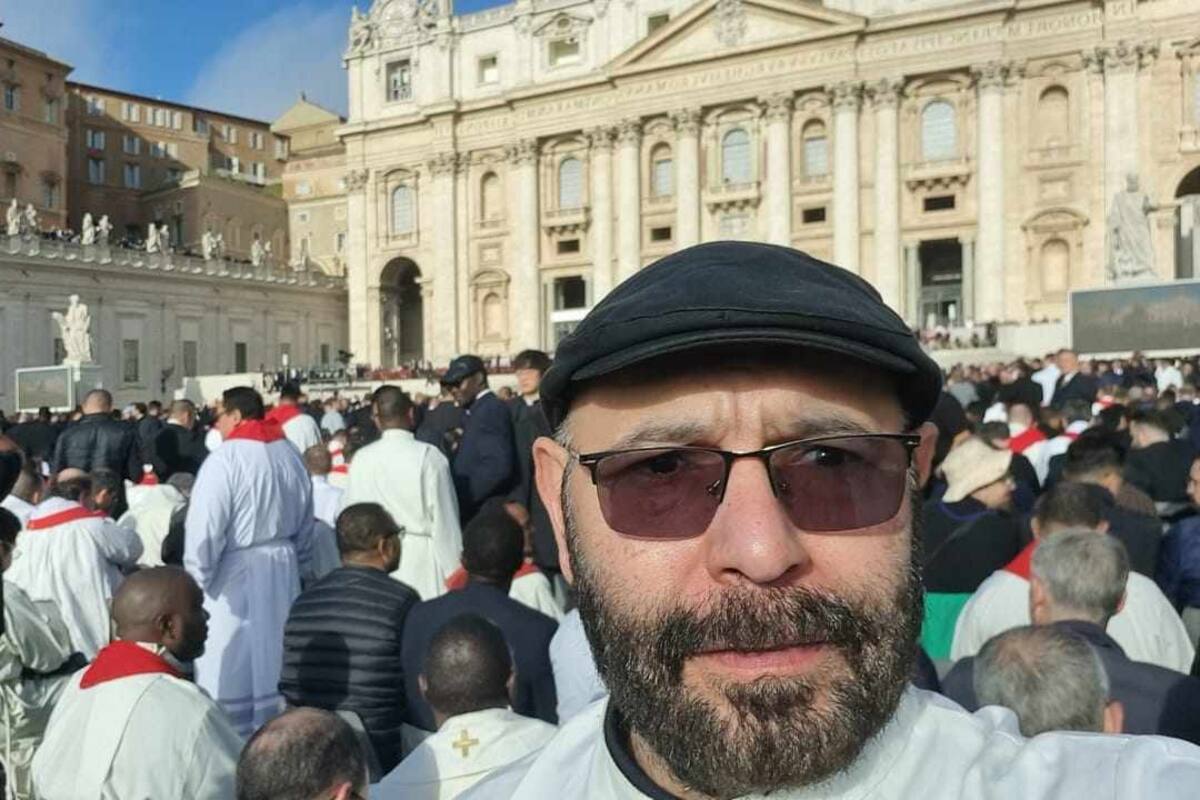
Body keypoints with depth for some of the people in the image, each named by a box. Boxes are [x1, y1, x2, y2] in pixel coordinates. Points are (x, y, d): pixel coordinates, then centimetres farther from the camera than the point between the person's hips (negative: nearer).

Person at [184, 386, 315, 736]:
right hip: (283, 571, 7)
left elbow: (205, 528, -17)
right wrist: (297, 567, 24)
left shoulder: (226, 458, -15)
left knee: (231, 672, 3)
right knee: (275, 662, 16)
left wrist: (199, 579, -6)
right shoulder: (289, 453, 7)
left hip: (236, 574, -7)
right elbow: (305, 525, 15)